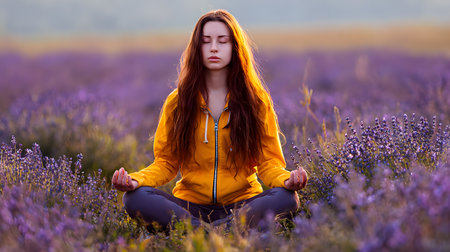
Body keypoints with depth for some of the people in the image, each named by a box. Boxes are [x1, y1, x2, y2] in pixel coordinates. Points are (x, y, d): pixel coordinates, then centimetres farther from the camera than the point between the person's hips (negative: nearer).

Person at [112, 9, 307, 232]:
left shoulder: (257, 100, 6)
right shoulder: (177, 101, 7)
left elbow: (269, 162, 4)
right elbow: (166, 162, 8)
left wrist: (286, 179, -20)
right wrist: (136, 180, -13)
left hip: (241, 204, 0)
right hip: (190, 204, 1)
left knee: (286, 198, -31)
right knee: (135, 198, -28)